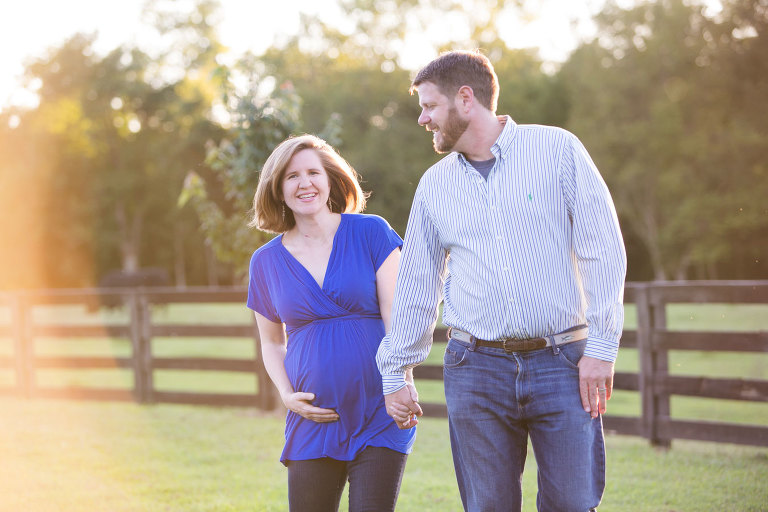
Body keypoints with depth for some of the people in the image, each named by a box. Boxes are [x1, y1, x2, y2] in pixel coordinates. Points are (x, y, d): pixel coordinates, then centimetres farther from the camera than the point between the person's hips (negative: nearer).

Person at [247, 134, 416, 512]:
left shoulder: (371, 233, 1)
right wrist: (286, 395, 1)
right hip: (313, 422, 2)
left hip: (379, 420, -2)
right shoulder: (266, 261, 8)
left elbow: (397, 317, -3)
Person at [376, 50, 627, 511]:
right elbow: (417, 283, 18)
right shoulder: (434, 185, 12)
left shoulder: (558, 150, 1)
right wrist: (396, 372, 18)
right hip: (476, 368, 3)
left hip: (562, 365, -3)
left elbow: (603, 250, -3)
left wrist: (601, 347, -9)